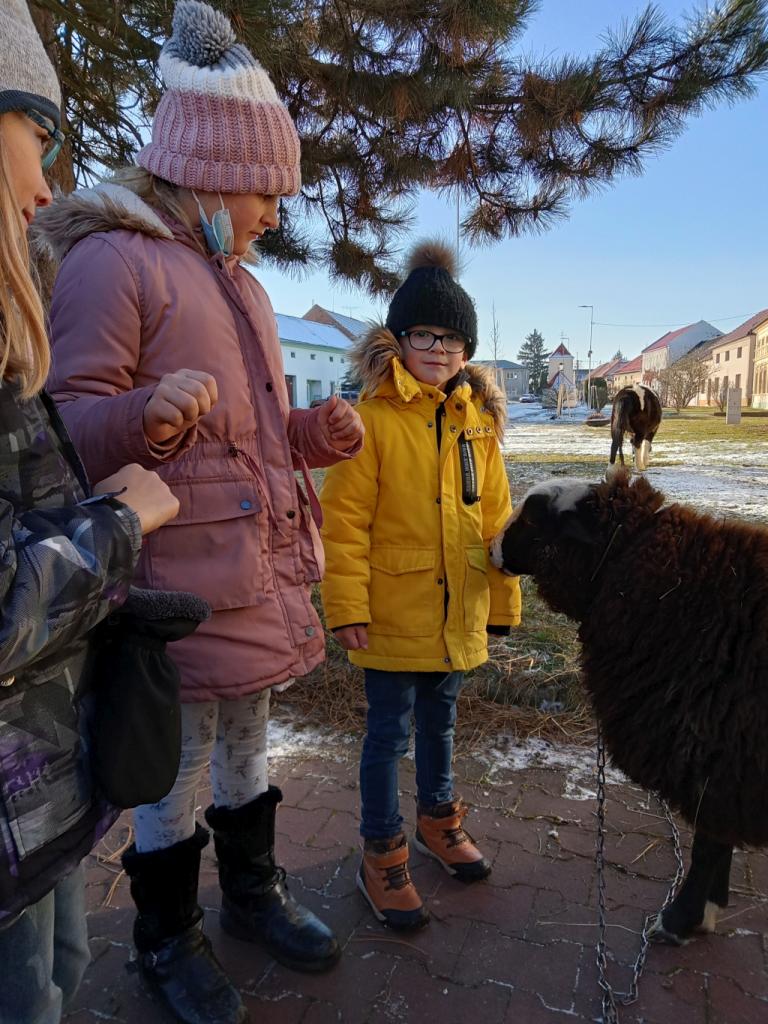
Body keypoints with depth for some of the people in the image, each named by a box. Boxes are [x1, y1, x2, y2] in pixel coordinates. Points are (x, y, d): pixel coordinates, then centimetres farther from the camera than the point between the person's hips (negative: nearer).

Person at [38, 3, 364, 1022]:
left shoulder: (237, 280, 18)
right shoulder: (111, 260, -10)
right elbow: (67, 431, -15)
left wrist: (311, 433, 5)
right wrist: (148, 414, -34)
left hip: (259, 570, 8)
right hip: (182, 578, -8)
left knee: (247, 739, 22)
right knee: (177, 765, 8)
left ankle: (253, 893, 45)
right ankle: (168, 940, 35)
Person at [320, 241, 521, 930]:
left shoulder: (478, 421, 4)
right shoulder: (372, 417, -13)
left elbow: (495, 516, 9)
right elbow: (344, 518, -14)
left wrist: (503, 598, 11)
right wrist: (347, 605, -16)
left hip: (457, 612, 5)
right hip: (393, 611, -5)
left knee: (440, 717, 23)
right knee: (390, 729, 9)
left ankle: (438, 816, 46)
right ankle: (382, 854, 29)